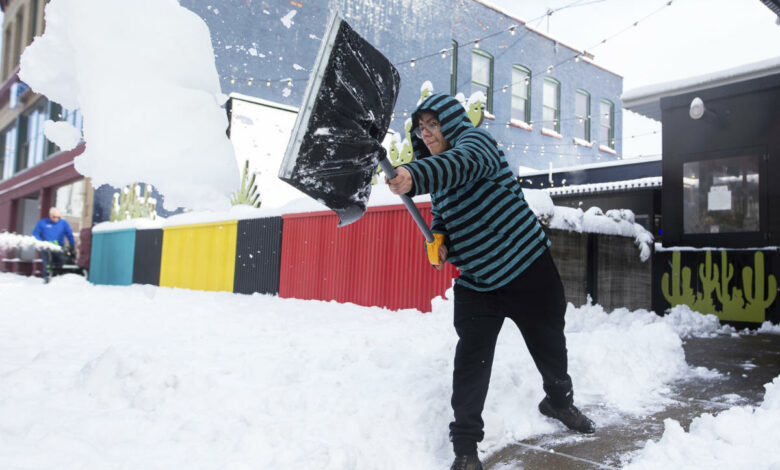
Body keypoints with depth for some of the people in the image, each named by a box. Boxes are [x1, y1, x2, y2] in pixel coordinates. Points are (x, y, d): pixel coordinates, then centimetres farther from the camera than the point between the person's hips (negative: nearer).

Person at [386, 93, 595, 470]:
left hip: (529, 269, -4)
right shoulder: (438, 178, 9)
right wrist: (438, 240, -4)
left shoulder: (476, 141, -13)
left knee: (549, 345, 15)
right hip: (476, 282, 5)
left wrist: (413, 176, -56)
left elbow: (462, 164, -37)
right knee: (471, 359, -6)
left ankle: (559, 401, 44)